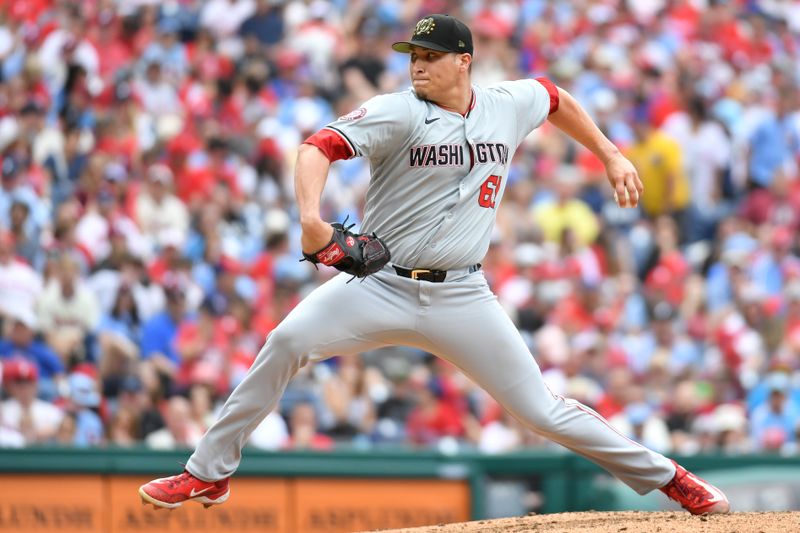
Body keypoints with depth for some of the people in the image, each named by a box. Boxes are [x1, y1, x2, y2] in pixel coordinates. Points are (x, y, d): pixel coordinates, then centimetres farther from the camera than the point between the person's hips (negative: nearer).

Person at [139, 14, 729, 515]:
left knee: (542, 410, -1)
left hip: (461, 297, 2)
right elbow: (319, 148, -22)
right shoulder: (399, 113, -9)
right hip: (381, 286, -2)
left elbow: (555, 97, 27)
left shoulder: (510, 104, 4)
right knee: (288, 340, -24)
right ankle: (210, 472, -14)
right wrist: (311, 217, -39)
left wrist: (610, 155, 23)